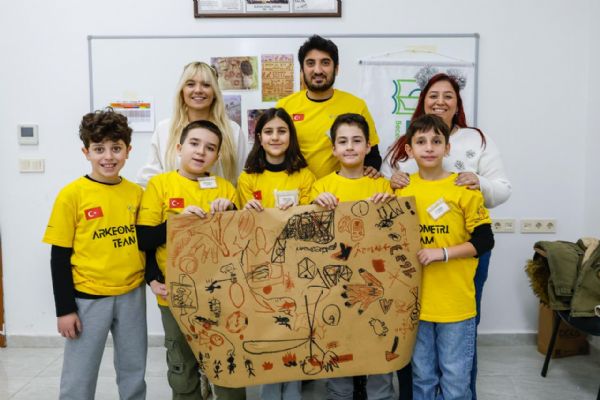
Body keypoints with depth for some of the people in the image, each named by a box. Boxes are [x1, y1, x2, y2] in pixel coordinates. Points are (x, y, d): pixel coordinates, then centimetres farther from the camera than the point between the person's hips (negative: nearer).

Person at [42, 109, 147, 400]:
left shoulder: (136, 193, 2)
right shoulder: (72, 194, -8)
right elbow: (60, 256, -6)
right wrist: (64, 308, -7)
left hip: (132, 294, 3)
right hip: (88, 298, -3)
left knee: (134, 371, 16)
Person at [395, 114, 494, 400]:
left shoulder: (464, 188, -8)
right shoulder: (402, 188, 2)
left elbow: (485, 240, -8)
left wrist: (443, 252, -17)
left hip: (455, 302, -3)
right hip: (415, 299, 3)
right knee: (421, 377, 17)